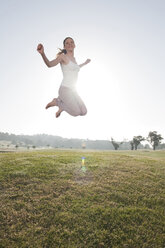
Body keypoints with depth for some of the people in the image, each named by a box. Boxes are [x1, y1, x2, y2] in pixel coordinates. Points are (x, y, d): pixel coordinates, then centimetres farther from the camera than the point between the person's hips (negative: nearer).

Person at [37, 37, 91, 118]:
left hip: (73, 90, 7)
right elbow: (50, 64, -24)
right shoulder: (63, 56, -6)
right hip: (65, 89, -7)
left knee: (83, 112, 5)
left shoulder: (73, 58, 15)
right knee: (76, 112, -12)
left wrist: (85, 63, 43)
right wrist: (42, 53, -42)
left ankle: (62, 107, 21)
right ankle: (56, 102, 6)